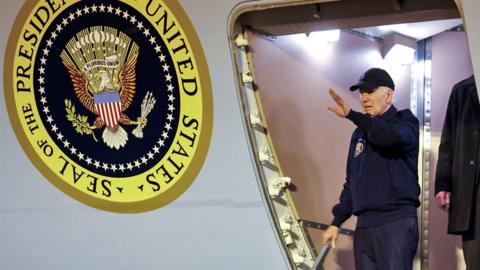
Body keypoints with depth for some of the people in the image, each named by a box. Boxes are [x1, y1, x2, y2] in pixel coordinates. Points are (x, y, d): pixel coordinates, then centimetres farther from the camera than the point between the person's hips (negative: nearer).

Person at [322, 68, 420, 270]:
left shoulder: (405, 122, 3)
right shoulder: (360, 133, 21)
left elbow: (392, 136, -23)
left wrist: (351, 115, -26)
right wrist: (336, 222, 20)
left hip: (397, 223, -6)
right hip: (364, 226, 6)